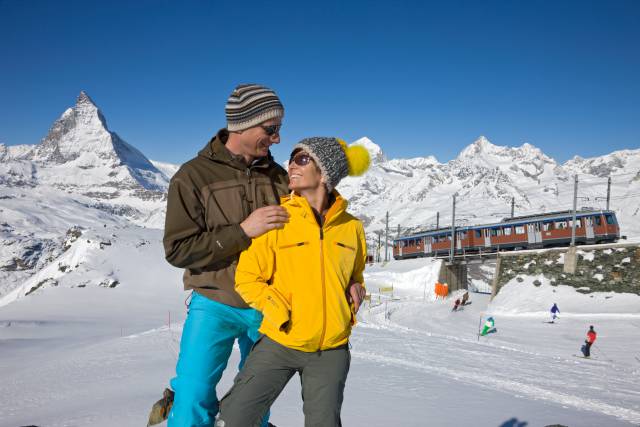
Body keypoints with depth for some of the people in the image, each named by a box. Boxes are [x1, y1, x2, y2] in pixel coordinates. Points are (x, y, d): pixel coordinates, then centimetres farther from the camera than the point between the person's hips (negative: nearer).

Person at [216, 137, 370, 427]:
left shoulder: (351, 227, 2)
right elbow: (247, 278, -5)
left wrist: (348, 313, 5)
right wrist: (282, 314, -12)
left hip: (331, 349, 2)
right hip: (279, 342, -2)